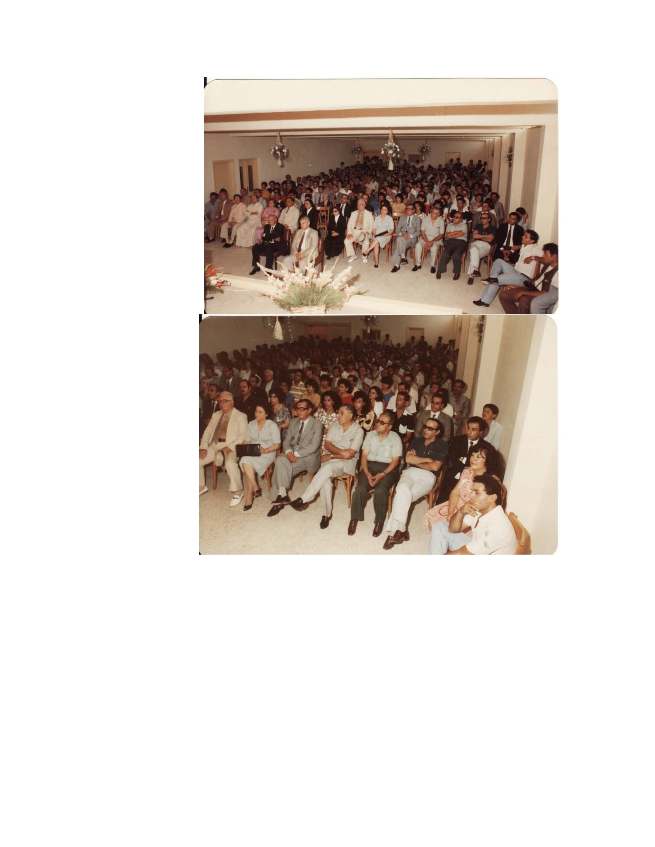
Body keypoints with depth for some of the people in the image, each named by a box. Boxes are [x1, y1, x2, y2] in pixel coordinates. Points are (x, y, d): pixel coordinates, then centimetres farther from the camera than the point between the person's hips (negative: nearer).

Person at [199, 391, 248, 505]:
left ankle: (237, 491, -19)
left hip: (231, 446, -6)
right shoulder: (215, 415, 21)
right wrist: (203, 447, -1)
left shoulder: (240, 416, 5)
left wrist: (229, 446, -20)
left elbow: (243, 435, -5)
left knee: (230, 463, -36)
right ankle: (201, 487, 11)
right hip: (214, 445, 6)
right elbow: (207, 432, 17)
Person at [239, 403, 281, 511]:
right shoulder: (251, 424, 14)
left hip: (267, 453, -4)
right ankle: (255, 488, -16)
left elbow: (277, 445, -4)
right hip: (251, 453, 4)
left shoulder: (272, 425, -1)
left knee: (246, 462, -31)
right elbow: (248, 441, 16)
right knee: (245, 462, -32)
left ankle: (248, 497, -22)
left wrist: (265, 450, -19)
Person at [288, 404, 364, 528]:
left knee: (327, 468, -35)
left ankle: (304, 499, -32)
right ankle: (327, 513, -16)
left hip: (347, 463, -4)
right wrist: (341, 451, -15)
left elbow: (350, 454, -13)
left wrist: (331, 456, -11)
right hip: (330, 459, 4)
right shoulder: (335, 425, 7)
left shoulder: (358, 431, -8)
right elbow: (327, 444, 1)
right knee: (325, 480, -29)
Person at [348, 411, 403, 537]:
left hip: (387, 468, -2)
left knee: (380, 490, -30)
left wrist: (382, 475, -19)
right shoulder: (370, 435, 9)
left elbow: (395, 460, -5)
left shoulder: (395, 438, -1)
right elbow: (364, 455, 5)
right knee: (360, 488, -25)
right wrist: (367, 473, -11)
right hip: (370, 465, 3)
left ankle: (379, 521, -10)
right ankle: (354, 518, -10)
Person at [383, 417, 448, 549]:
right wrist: (427, 459, 3)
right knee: (403, 490, -33)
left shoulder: (442, 446, 7)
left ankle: (395, 530, -25)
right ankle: (399, 530, -30)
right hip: (410, 472, 3)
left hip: (427, 477, -3)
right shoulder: (417, 441, 21)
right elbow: (408, 459, 9)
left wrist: (416, 461, 6)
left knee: (402, 496, -31)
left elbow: (435, 467, -3)